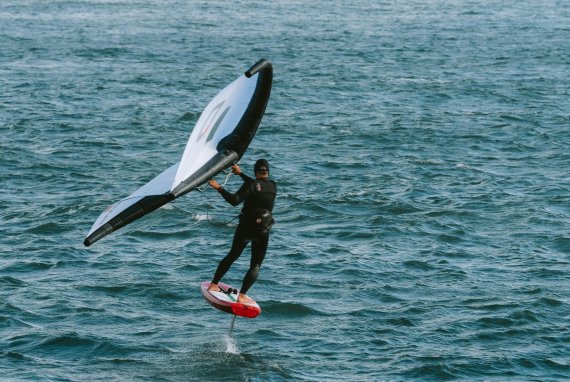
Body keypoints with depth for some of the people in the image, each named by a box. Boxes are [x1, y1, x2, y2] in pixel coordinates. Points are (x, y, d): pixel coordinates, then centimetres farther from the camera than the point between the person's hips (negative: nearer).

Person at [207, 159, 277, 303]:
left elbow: (235, 200, -23)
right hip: (263, 232, 1)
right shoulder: (272, 186, 4)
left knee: (232, 256, 18)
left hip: (245, 228, -1)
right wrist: (240, 173, 29)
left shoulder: (251, 185, -12)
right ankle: (242, 295, -6)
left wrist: (219, 188, -19)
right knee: (255, 266, 7)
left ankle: (214, 284, 23)